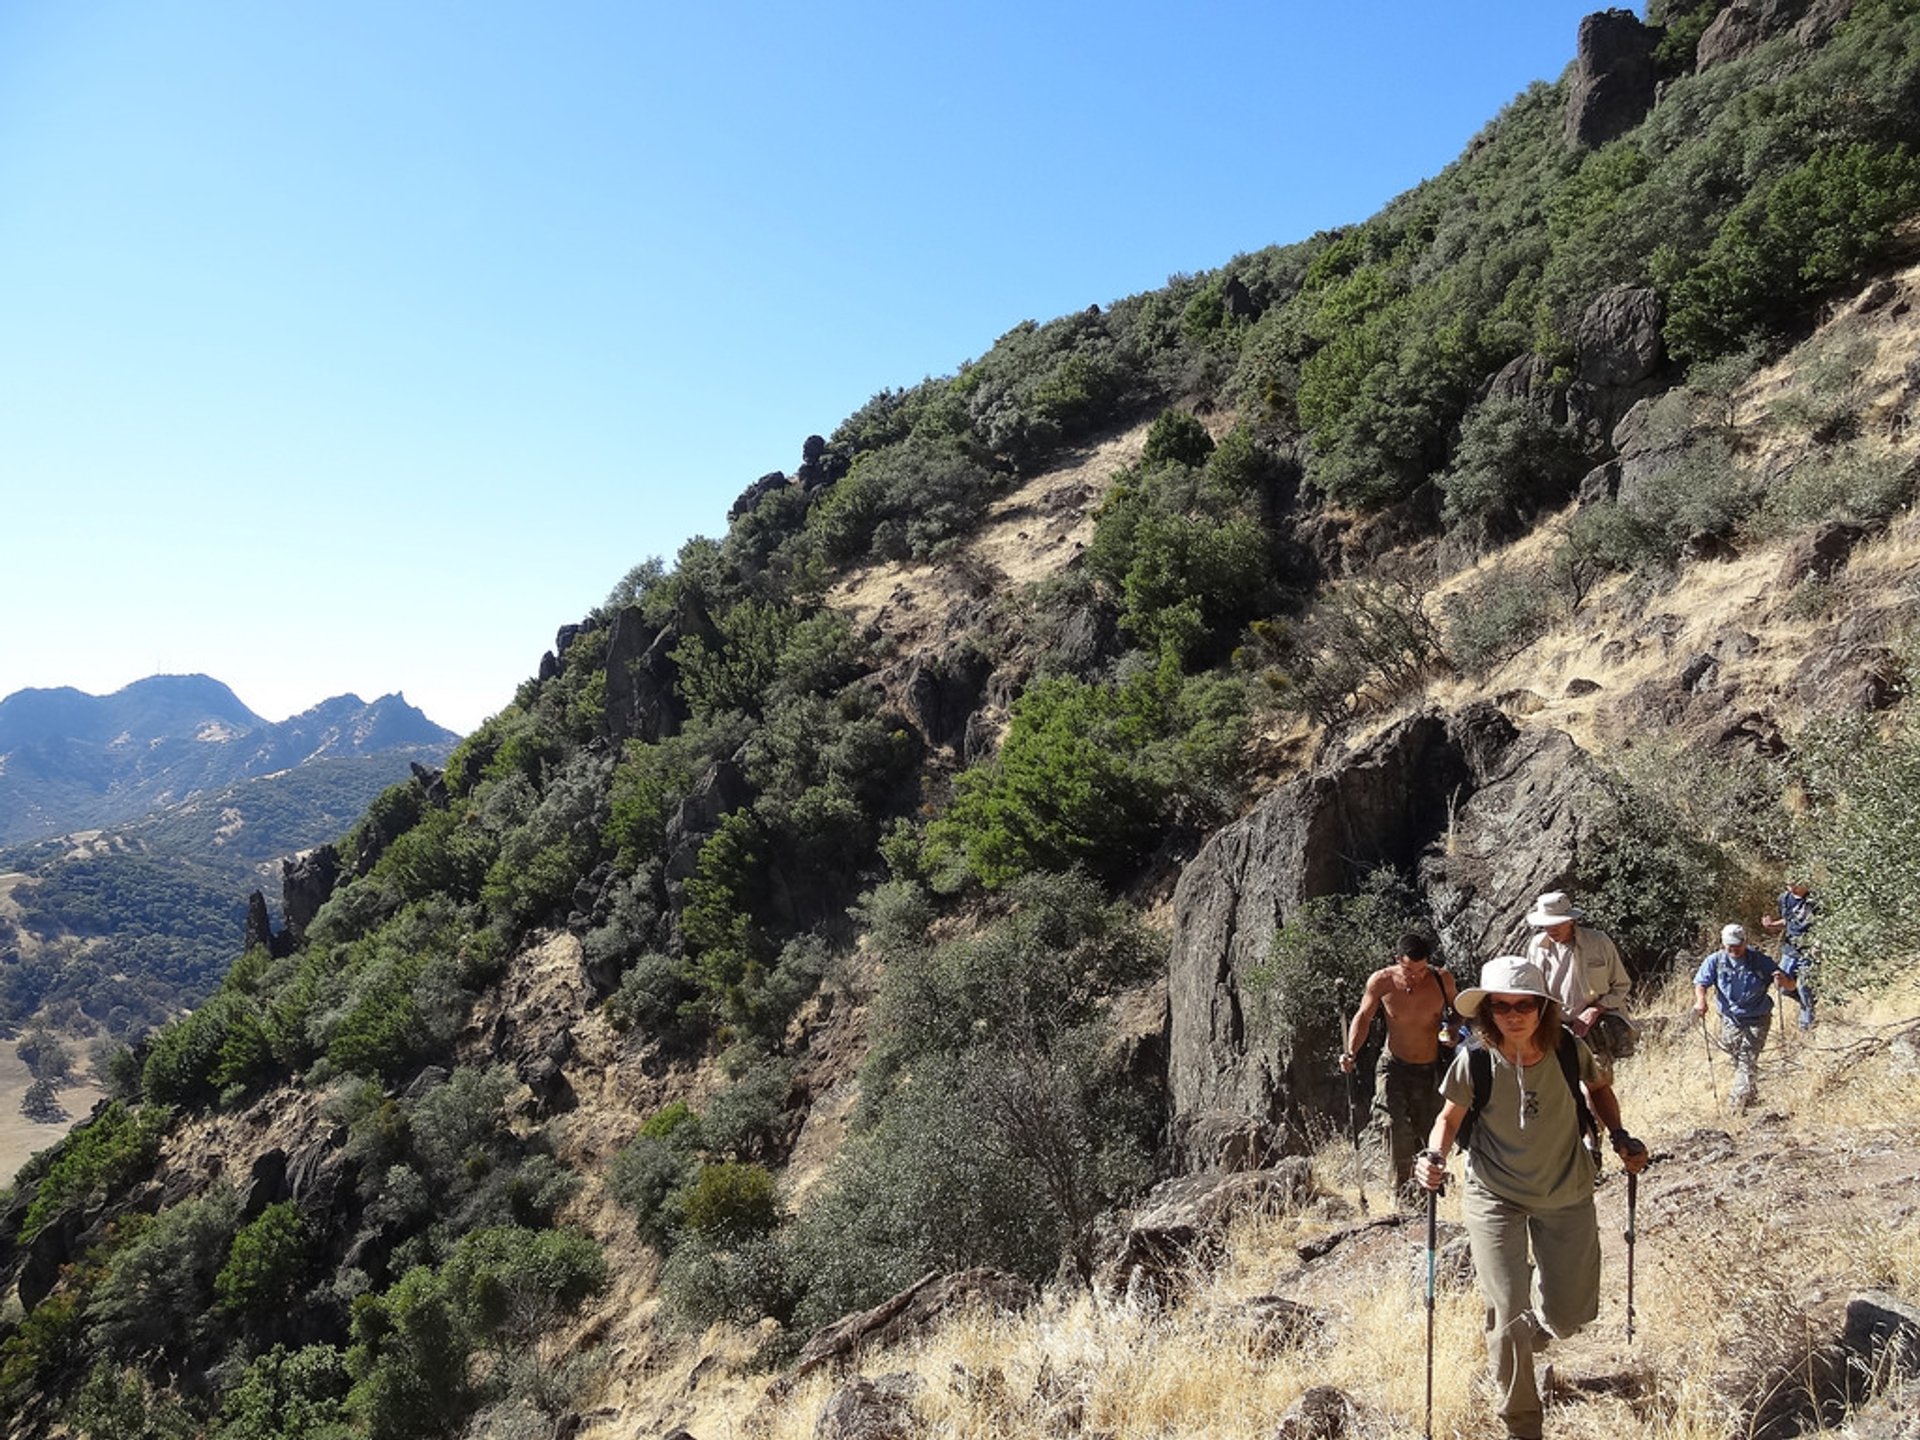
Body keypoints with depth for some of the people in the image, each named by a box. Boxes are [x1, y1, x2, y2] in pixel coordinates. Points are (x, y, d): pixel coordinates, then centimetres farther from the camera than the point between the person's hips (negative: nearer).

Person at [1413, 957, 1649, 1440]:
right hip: (1496, 1198, -2)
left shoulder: (1570, 1051, -16)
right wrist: (1434, 1156, -22)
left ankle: (1520, 1343, 50)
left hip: (1566, 1196, 3)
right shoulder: (1474, 1062, -21)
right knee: (1509, 1315, -9)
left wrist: (1620, 1136, -5)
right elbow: (1450, 1116, -4)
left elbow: (1599, 1089, 8)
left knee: (1570, 1313, 12)